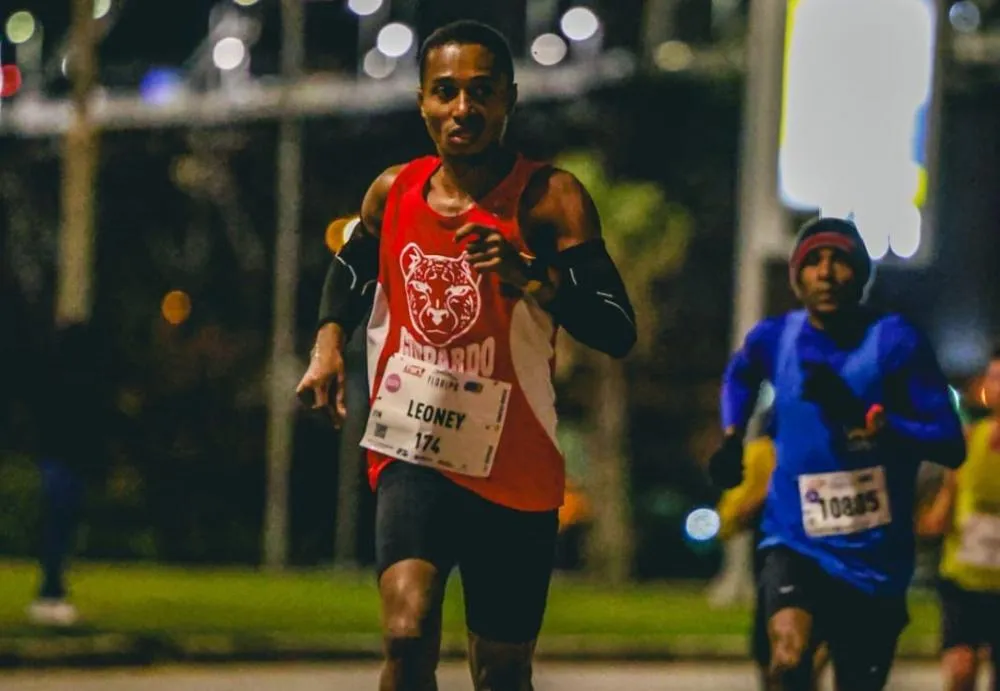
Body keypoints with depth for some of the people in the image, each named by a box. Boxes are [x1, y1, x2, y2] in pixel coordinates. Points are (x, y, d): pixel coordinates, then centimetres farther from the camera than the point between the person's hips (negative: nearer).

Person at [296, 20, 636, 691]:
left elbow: (618, 332, -21)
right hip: (413, 453, 1)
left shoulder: (550, 199, -11)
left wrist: (529, 276, -35)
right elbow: (351, 270, 25)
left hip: (513, 467, -1)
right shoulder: (394, 192, 1)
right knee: (408, 634, -24)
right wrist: (329, 344, 7)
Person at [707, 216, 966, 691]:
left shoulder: (896, 341, -9)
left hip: (875, 559, 0)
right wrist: (731, 438, 12)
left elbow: (951, 445, -14)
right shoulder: (776, 339, 1)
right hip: (795, 544, 0)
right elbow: (740, 374, 28)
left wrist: (864, 418, -25)